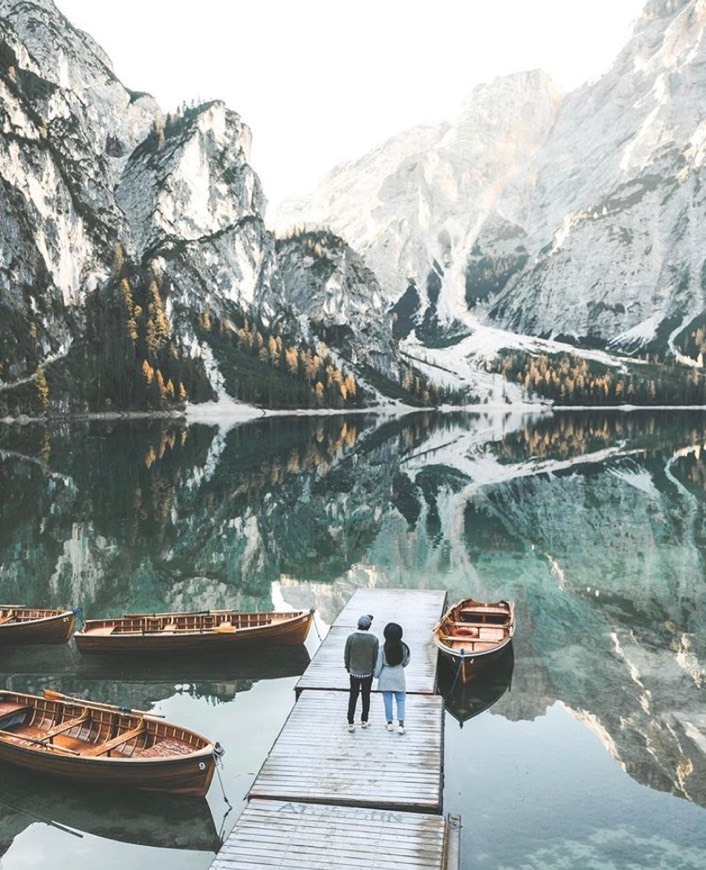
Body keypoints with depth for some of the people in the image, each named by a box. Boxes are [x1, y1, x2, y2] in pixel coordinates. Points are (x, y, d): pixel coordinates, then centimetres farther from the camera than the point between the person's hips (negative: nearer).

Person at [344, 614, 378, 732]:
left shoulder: (351, 637, -14)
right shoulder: (374, 639, -16)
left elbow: (346, 655, -4)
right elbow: (375, 658, -7)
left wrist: (348, 667, 12)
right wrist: (373, 669, 11)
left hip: (354, 672, 1)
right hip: (368, 673, 0)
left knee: (353, 697, 10)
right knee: (366, 696, 16)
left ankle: (351, 723, 9)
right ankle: (364, 721, 25)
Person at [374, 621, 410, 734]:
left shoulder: (382, 648, -16)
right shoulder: (404, 647, -10)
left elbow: (378, 665, -10)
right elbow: (406, 662, 5)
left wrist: (375, 675, 8)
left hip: (385, 677, -1)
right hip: (399, 676, 1)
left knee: (387, 700, 12)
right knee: (400, 700, 11)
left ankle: (390, 723, 21)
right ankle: (401, 724, 1)